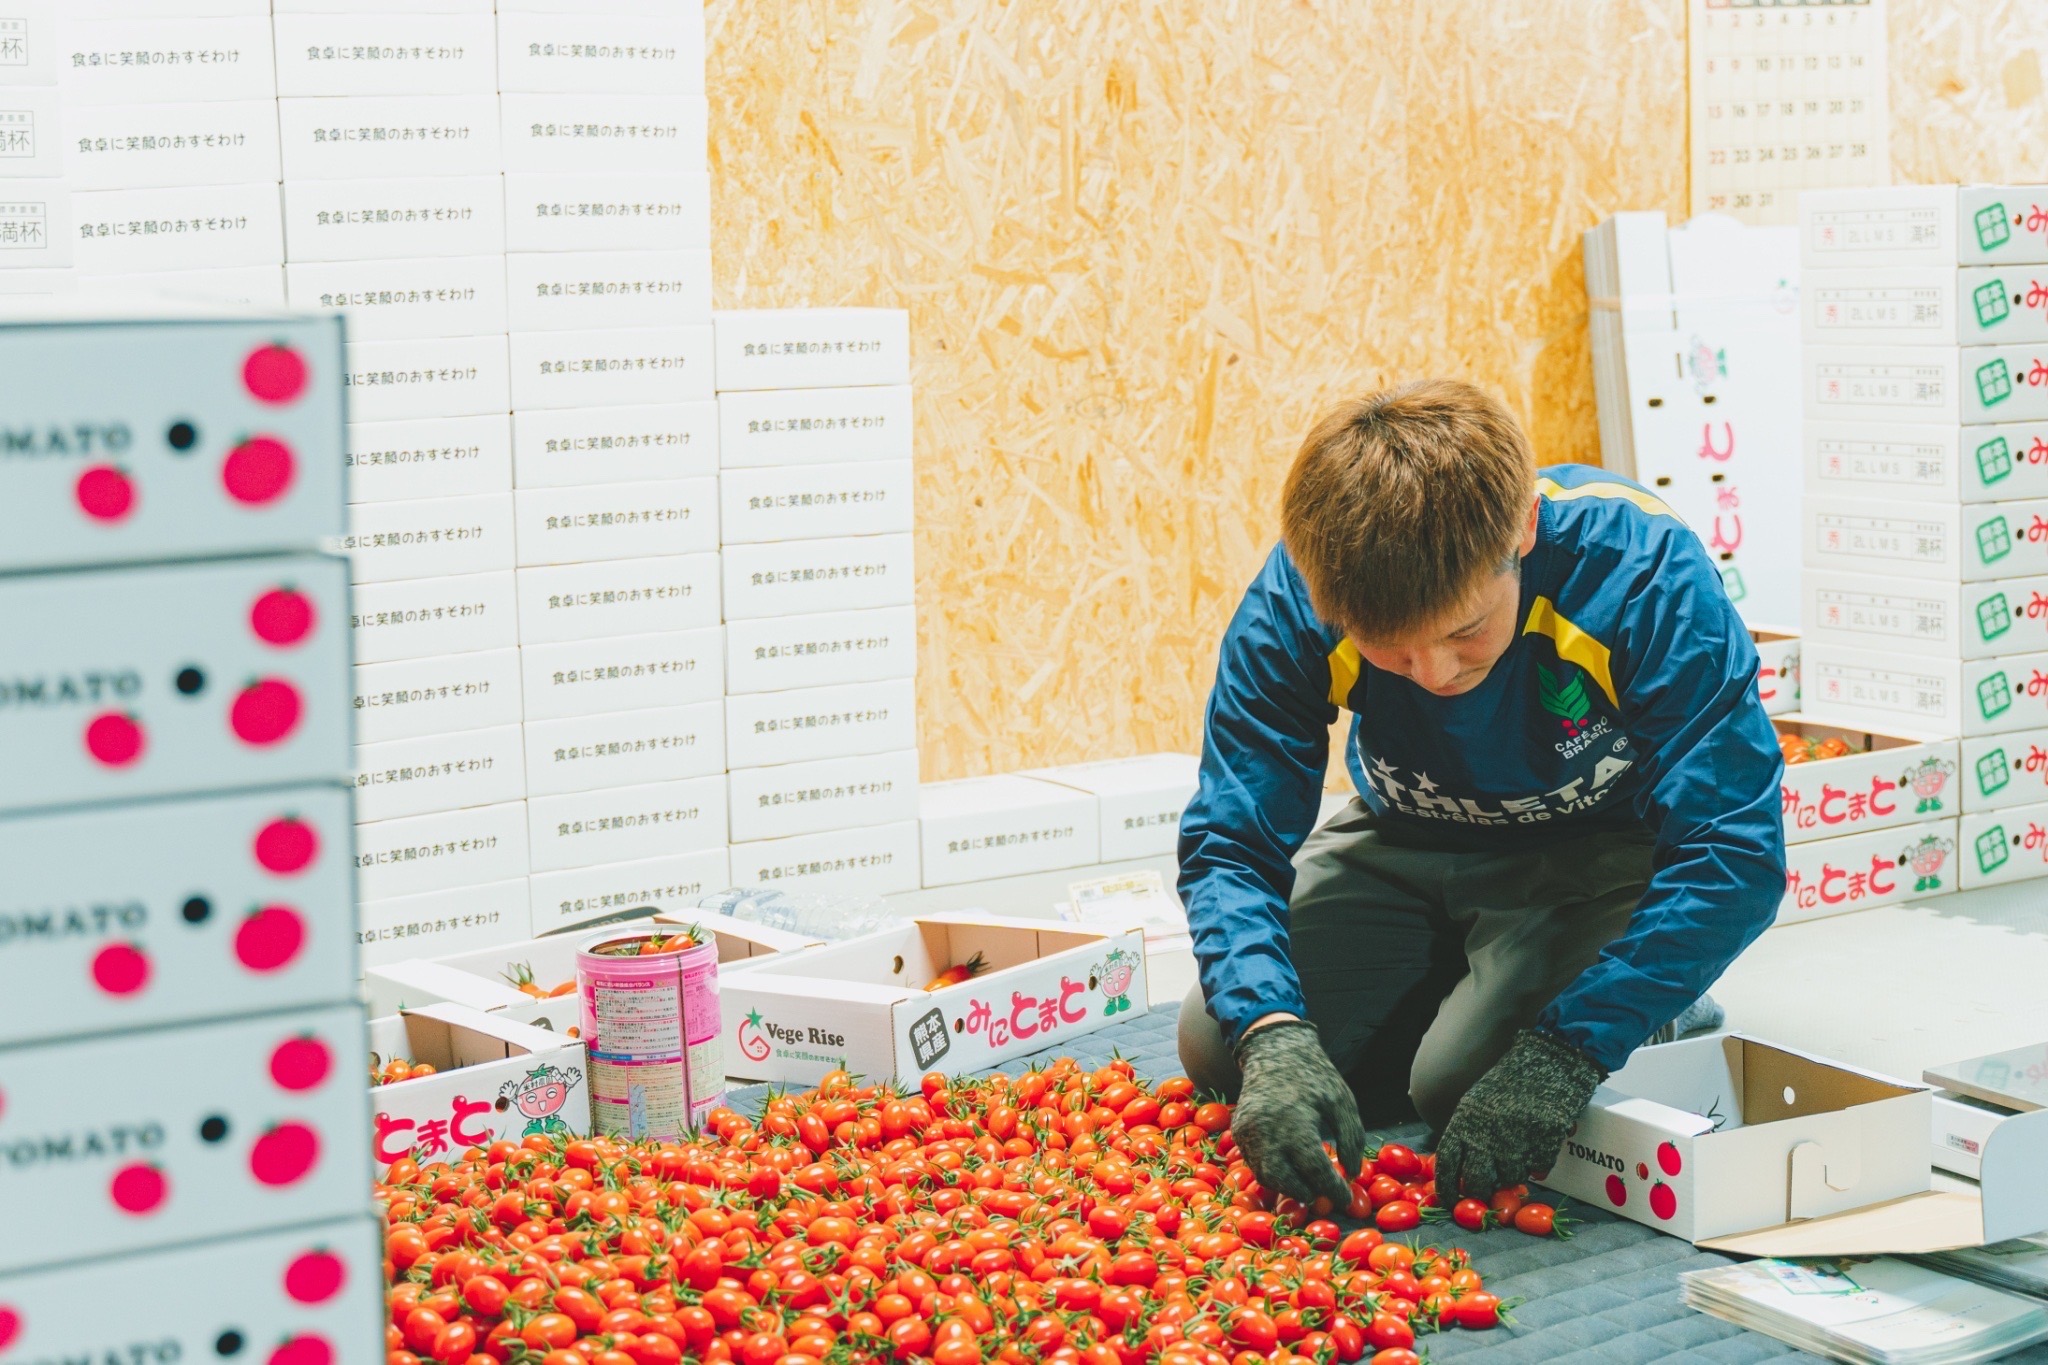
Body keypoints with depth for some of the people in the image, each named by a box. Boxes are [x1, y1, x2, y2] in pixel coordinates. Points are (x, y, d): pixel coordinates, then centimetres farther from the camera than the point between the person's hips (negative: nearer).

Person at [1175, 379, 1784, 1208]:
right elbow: (1231, 844, -19)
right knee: (1218, 1044, -10)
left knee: (1461, 1082, -25)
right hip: (1405, 850, 4)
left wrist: (1565, 1050, -41)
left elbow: (1733, 851, -32)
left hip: (1599, 851, -4)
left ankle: (1667, 1021, 5)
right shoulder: (1294, 602, -26)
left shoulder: (1640, 567, -34)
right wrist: (1272, 1034, -39)